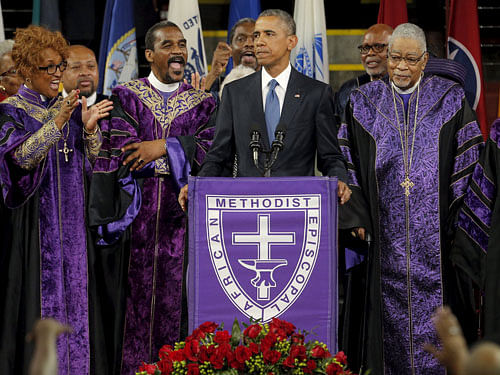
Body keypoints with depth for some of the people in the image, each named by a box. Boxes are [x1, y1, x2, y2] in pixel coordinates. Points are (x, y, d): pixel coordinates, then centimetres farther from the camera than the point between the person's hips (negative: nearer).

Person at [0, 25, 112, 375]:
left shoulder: (71, 108, 13)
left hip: (74, 219, 5)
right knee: (39, 296, -6)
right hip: (35, 221, -5)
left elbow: (94, 162, 10)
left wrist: (90, 129, -9)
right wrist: (57, 123, -25)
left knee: (74, 291, 2)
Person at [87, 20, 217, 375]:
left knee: (176, 300, -2)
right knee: (135, 296, -4)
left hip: (181, 217, 1)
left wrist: (162, 147, -11)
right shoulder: (126, 97, 7)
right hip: (136, 218, -1)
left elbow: (211, 149, -4)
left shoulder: (203, 103, 12)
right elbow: (121, 151, -6)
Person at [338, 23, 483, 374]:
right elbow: (346, 162, 8)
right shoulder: (363, 102, 8)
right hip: (386, 236, 1)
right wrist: (355, 215, -1)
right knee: (391, 309, 2)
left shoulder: (449, 100, 4)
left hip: (435, 236, -1)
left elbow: (469, 159, 2)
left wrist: (461, 218, -5)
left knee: (433, 307, -2)